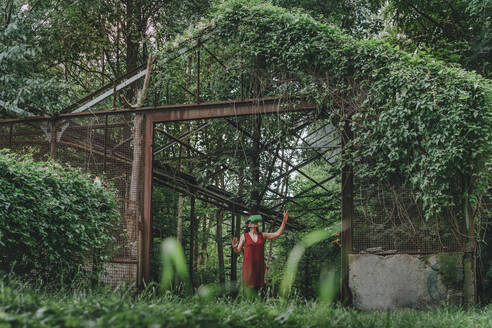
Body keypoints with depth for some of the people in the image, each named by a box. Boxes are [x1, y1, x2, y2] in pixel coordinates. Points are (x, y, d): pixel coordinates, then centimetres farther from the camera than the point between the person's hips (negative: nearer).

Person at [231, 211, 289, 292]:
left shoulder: (262, 235, 9)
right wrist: (234, 247, -24)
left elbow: (278, 234, 3)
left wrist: (284, 222, -5)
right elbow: (238, 251, -1)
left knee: (257, 288, 2)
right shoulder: (244, 236, 1)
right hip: (249, 266, -3)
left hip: (260, 266, 3)